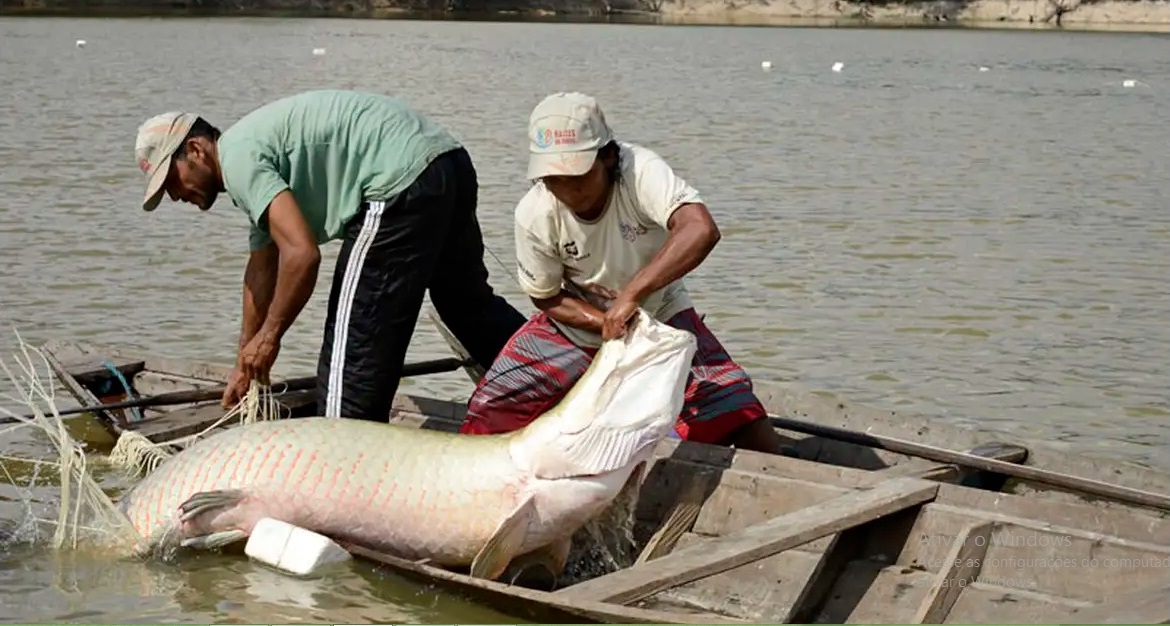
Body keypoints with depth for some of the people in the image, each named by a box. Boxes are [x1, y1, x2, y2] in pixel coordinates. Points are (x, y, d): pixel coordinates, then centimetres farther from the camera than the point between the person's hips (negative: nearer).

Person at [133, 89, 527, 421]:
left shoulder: (237, 157, -8)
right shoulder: (253, 144, 23)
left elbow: (301, 253, -19)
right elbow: (262, 269, 31)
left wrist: (269, 336, -6)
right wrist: (246, 366, 35)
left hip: (402, 183, -11)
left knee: (355, 339, -4)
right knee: (469, 302, 26)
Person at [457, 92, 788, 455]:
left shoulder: (640, 171, -30)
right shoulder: (534, 215, -20)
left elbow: (701, 230, -48)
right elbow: (547, 299, -6)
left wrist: (631, 295, -50)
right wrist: (607, 323, -23)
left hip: (659, 313, -2)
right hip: (578, 322, 2)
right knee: (486, 417, -9)